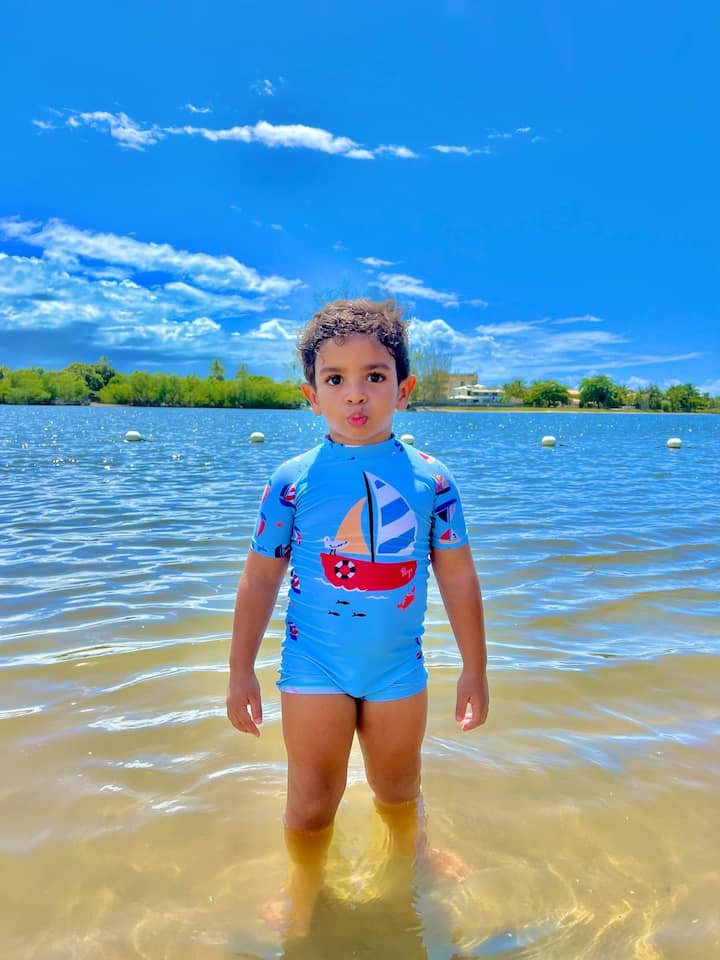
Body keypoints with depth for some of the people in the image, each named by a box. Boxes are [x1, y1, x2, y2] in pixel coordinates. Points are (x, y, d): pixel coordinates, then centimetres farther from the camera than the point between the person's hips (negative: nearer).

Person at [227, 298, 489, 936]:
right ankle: (303, 895, 38)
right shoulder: (292, 480, -9)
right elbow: (260, 577, -3)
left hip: (399, 669, 1)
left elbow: (459, 577, -1)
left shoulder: (431, 479, -7)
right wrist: (241, 671, 0)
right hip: (314, 669, -1)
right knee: (311, 806, 9)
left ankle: (412, 862, 52)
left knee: (399, 794, 20)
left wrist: (475, 670, 3)